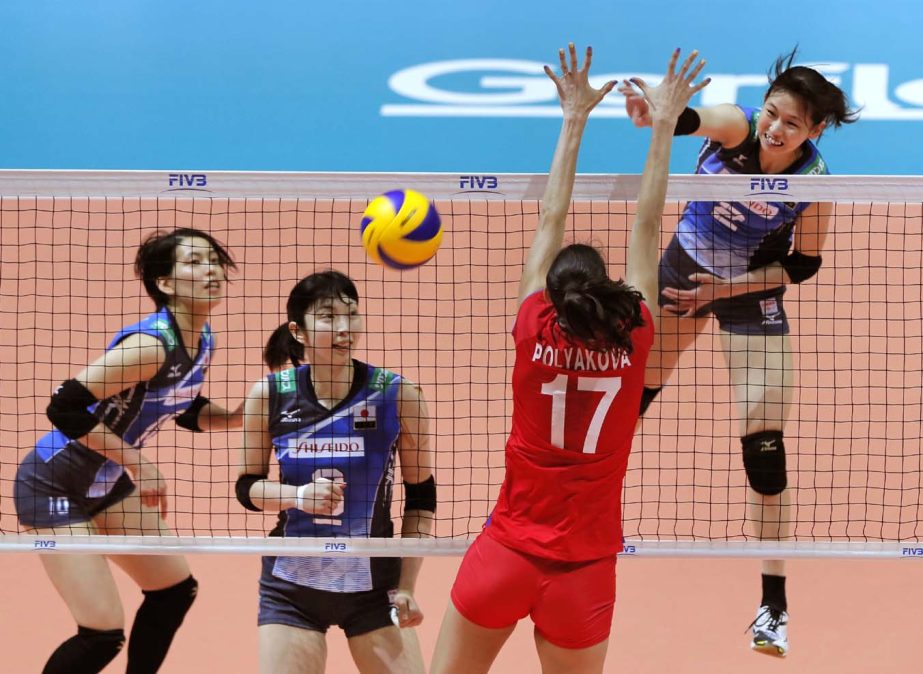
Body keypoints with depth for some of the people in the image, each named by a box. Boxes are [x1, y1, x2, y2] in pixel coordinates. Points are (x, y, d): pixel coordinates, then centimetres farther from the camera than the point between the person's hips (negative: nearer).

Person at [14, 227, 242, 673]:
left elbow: (189, 411, 16)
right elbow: (64, 408, -32)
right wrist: (138, 463, -26)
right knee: (103, 634, -11)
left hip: (107, 484, 9)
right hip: (55, 487, -9)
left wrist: (239, 416, -3)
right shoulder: (152, 344, -28)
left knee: (176, 590, 15)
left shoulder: (203, 342, -1)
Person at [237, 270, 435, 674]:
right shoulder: (269, 395, -6)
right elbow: (246, 487, 4)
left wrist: (406, 586, -6)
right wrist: (298, 495, -16)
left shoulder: (398, 395, -8)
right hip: (291, 585, 1)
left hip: (374, 584, 0)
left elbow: (421, 497, 0)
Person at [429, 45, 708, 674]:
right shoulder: (633, 341, -6)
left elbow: (552, 219, 2)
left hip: (504, 555, 0)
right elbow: (648, 225, 2)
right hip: (583, 573, 0)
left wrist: (575, 120, 10)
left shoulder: (534, 331, -6)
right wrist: (664, 124, 9)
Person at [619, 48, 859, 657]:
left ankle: (775, 602, 5)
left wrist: (727, 287, -21)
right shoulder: (736, 128, -24)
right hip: (685, 267, 2)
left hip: (752, 292, -2)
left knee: (764, 444, -7)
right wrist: (651, 113, -69)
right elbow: (687, 119, -46)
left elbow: (803, 266, -12)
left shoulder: (815, 182, -23)